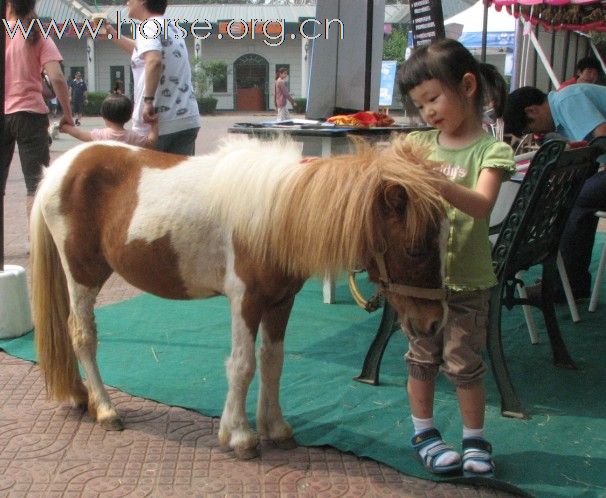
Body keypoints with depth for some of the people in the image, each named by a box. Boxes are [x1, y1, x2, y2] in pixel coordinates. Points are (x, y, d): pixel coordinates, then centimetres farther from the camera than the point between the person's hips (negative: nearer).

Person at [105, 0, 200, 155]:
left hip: (155, 124, -7)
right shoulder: (171, 28, 19)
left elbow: (154, 60, -28)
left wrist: (148, 100, -27)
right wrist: (112, 34, 40)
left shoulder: (148, 26, -7)